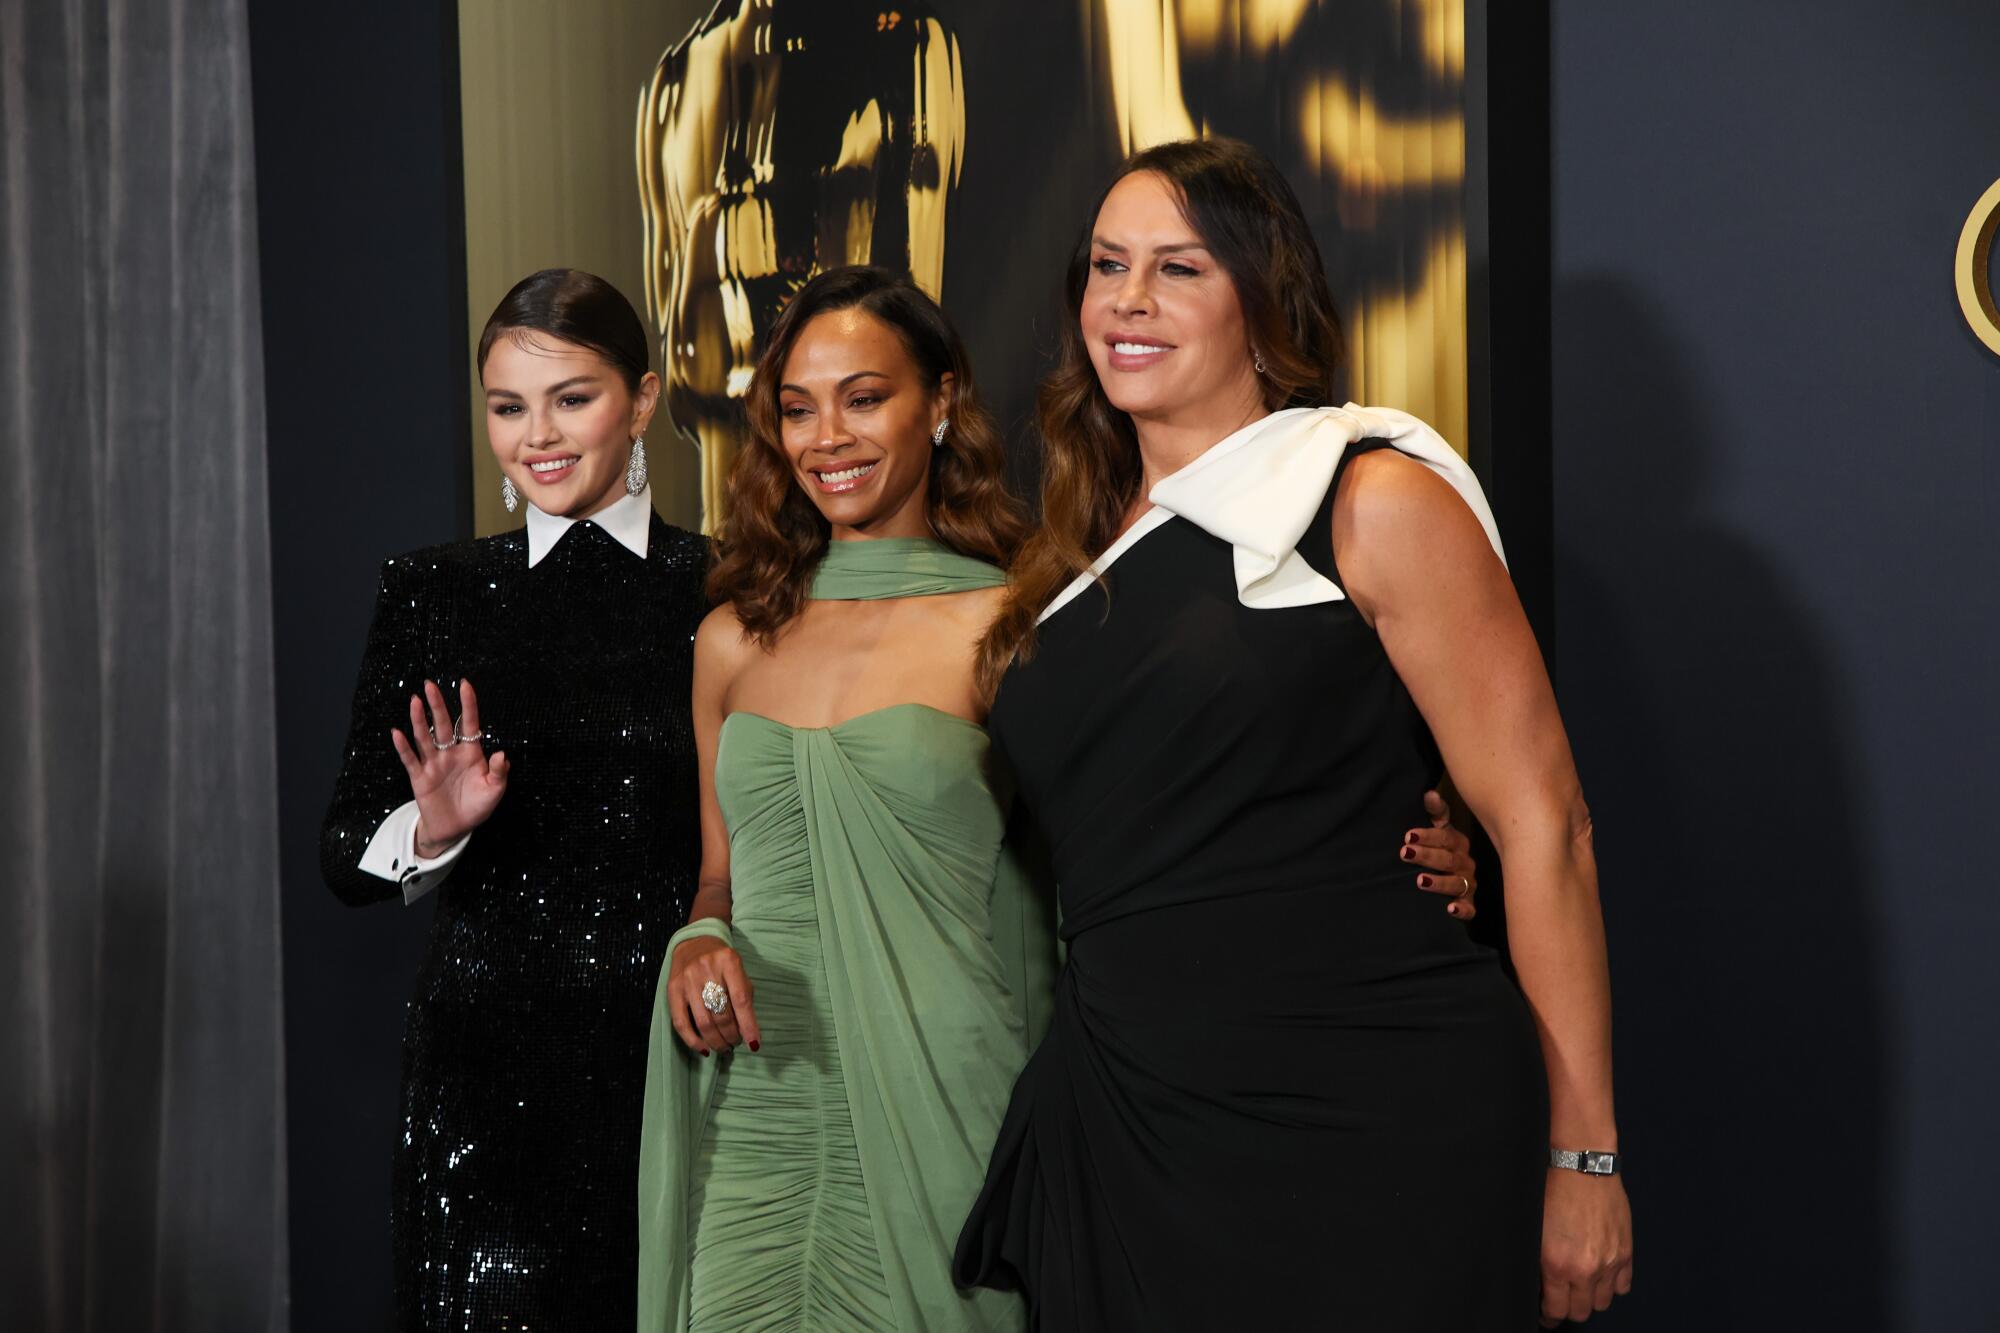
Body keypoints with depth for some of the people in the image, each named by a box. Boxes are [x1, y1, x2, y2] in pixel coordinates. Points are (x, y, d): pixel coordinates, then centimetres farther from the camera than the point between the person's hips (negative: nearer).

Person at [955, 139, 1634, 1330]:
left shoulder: (1371, 502, -5)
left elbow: (1542, 821, -8)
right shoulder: (1080, 559, 14)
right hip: (1123, 1135, 6)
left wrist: (1582, 1157, -10)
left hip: (1368, 1126, -6)